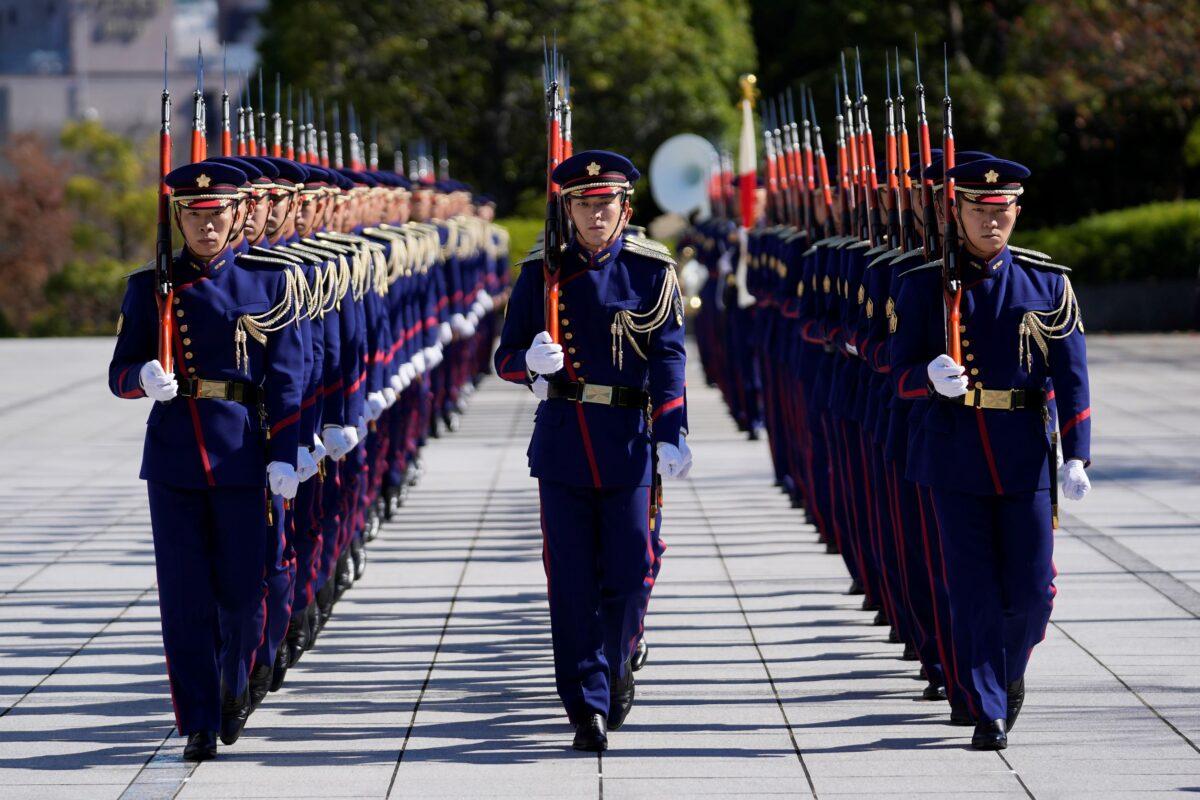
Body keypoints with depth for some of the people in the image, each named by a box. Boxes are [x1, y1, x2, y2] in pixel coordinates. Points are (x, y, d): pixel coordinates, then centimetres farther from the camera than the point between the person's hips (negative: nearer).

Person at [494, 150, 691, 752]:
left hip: (630, 443, -1)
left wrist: (671, 435, -14)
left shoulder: (652, 270, 1)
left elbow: (669, 358, -3)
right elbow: (507, 357, 7)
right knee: (573, 584, -1)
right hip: (562, 445, 1)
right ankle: (588, 708, 5)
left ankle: (615, 668, 28)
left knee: (630, 576, -1)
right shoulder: (541, 272, 5)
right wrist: (532, 361, -18)